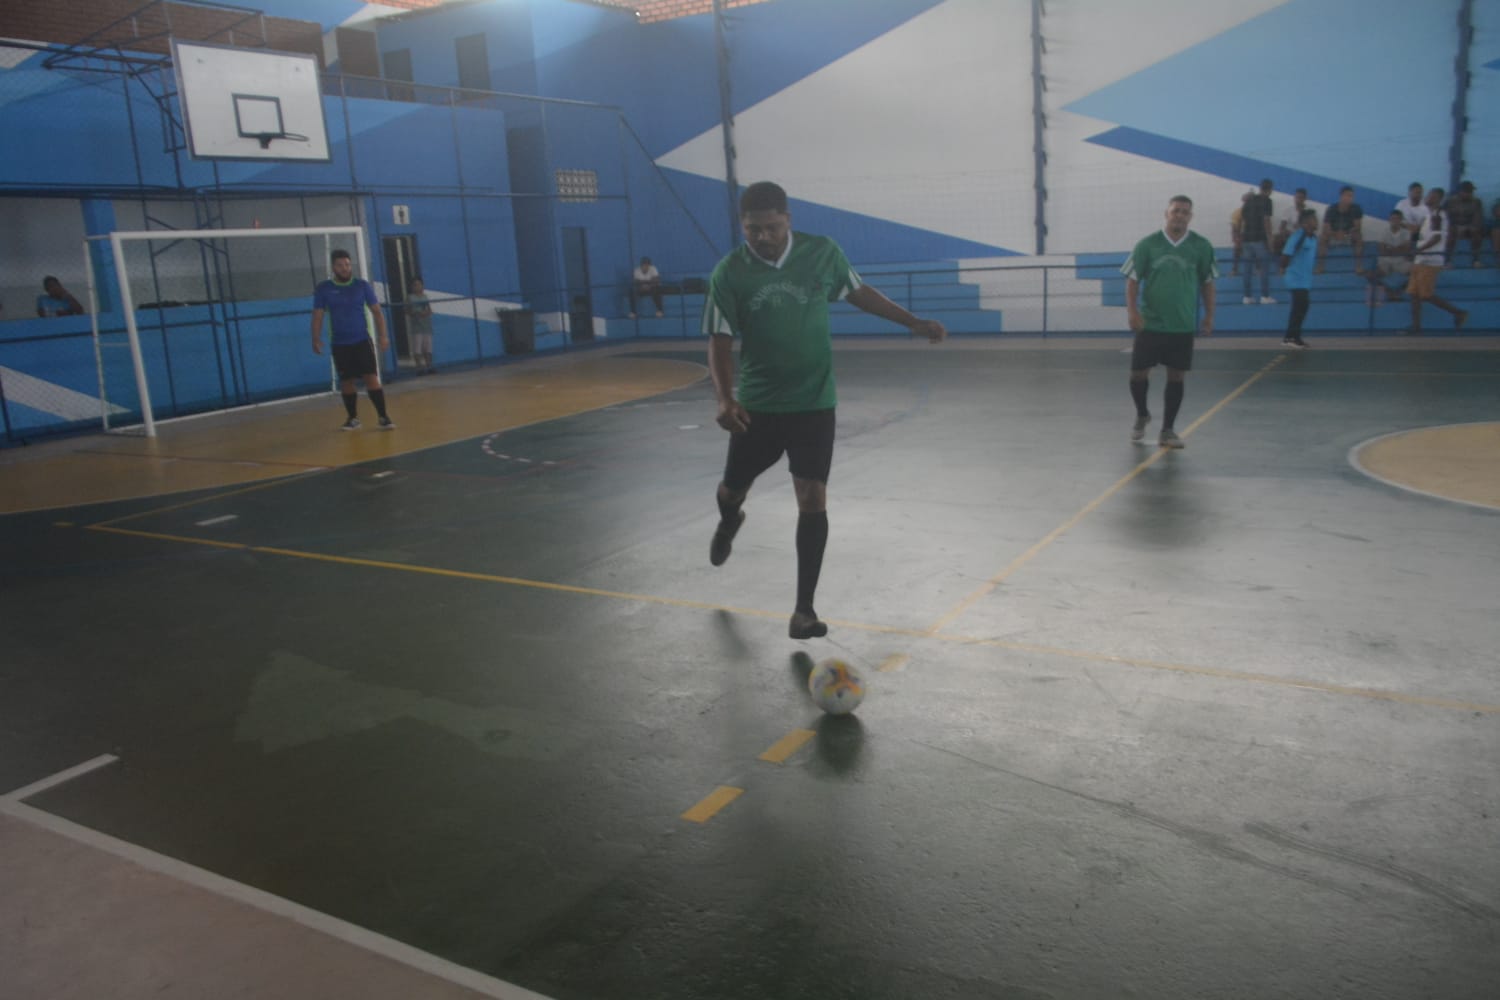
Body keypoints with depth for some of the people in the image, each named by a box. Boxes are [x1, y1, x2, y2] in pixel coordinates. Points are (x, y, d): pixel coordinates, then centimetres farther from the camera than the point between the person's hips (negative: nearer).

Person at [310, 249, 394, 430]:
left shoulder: (362, 285, 1)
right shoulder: (323, 289, 1)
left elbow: (377, 311, 4)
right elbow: (317, 316, 3)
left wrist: (383, 335, -7)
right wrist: (316, 339, -9)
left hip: (362, 341, -1)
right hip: (340, 344, 1)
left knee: (372, 378, -9)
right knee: (346, 382, 6)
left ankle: (384, 417, -5)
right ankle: (353, 418, 19)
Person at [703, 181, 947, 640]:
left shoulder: (823, 253, -6)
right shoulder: (729, 272, -10)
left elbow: (857, 292, 11)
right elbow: (720, 339, -9)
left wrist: (913, 322, 13)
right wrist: (724, 398, -25)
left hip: (814, 402, 0)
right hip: (757, 403, 1)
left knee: (812, 499, -9)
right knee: (733, 488, 14)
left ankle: (804, 609, 0)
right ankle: (729, 522, 55)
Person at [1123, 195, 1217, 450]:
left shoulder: (1201, 246, 2)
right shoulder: (1147, 245, -2)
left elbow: (1207, 282, 9)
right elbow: (1133, 280, 0)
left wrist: (1209, 315, 4)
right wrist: (1132, 311, -12)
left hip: (1183, 326, 1)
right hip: (1150, 324, -1)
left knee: (1176, 377, 3)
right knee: (1138, 374, 2)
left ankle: (1167, 431, 14)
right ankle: (1142, 415, 31)